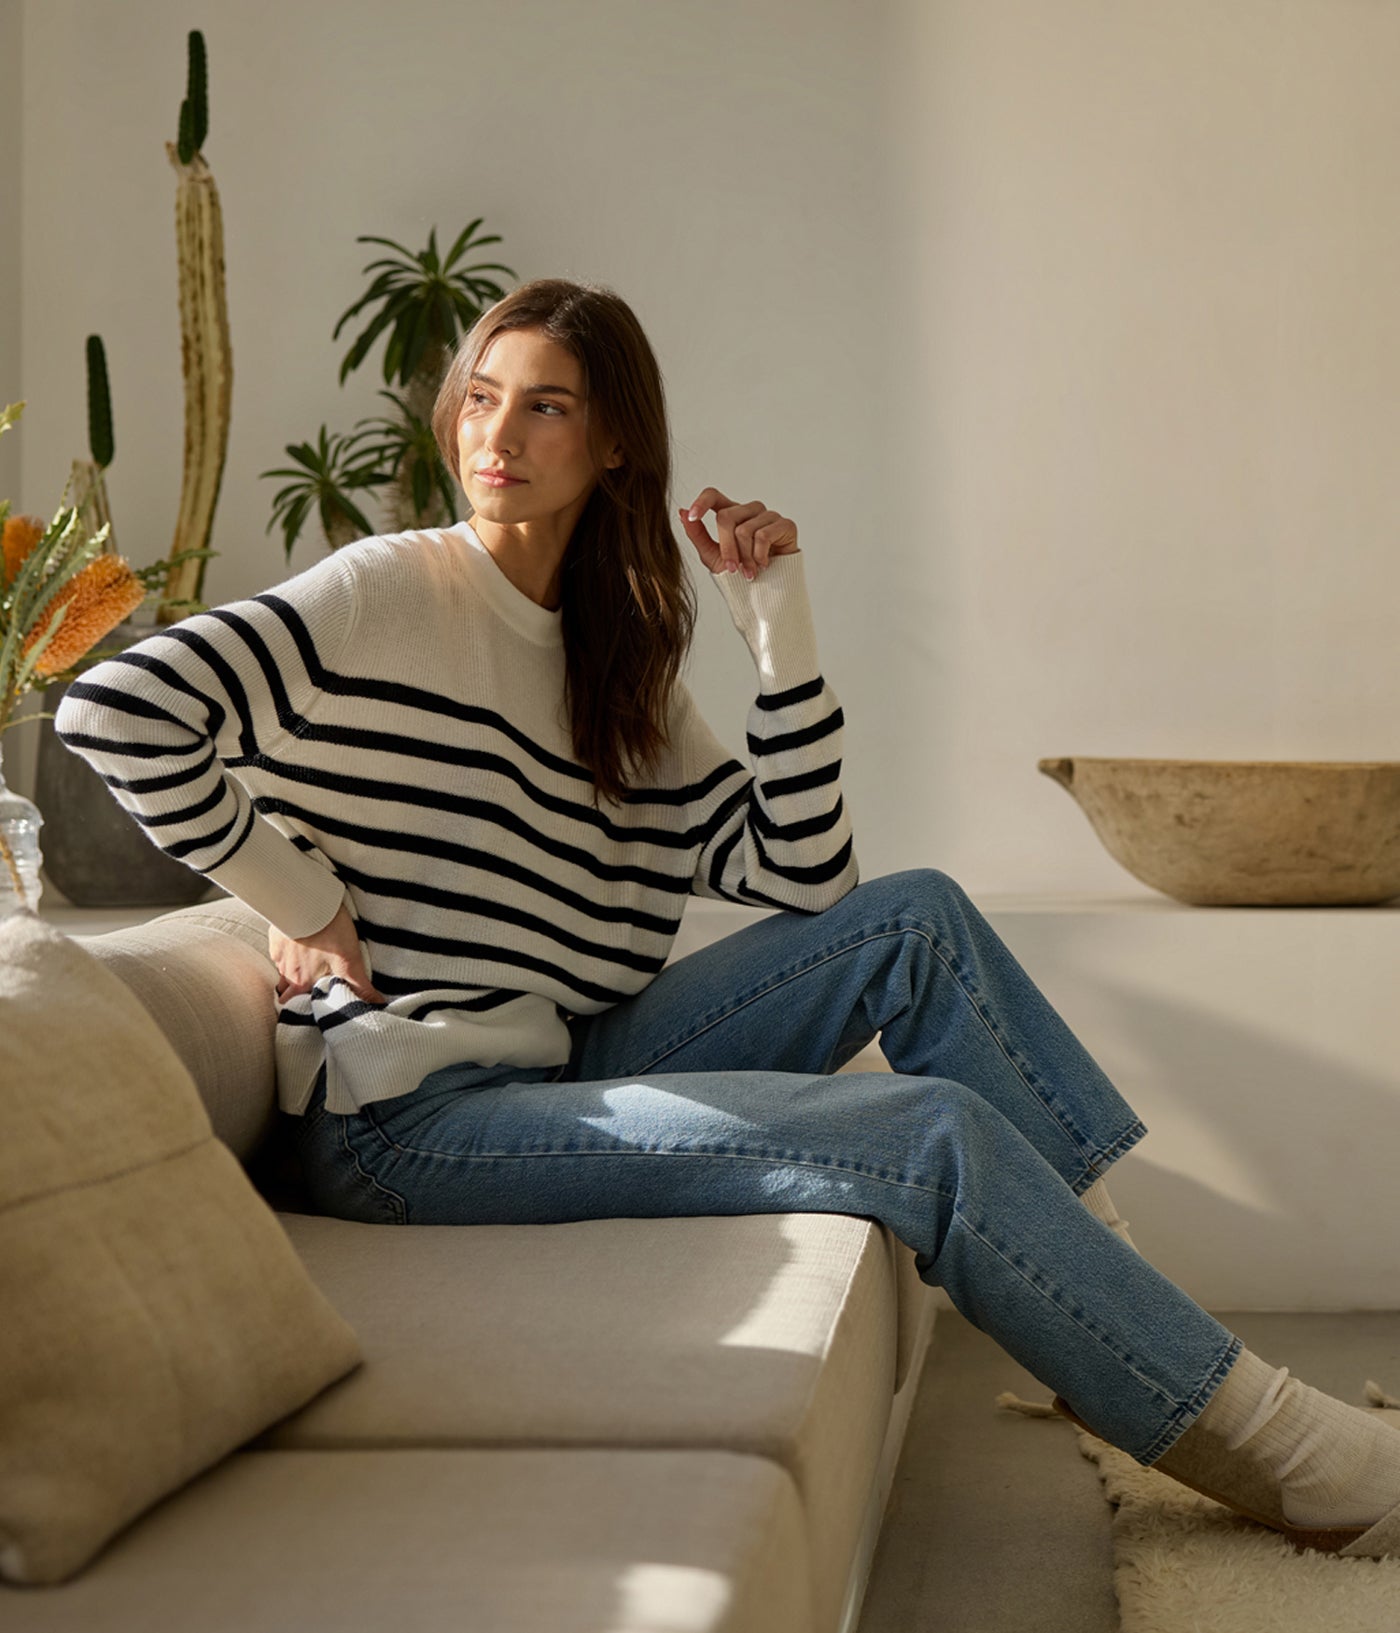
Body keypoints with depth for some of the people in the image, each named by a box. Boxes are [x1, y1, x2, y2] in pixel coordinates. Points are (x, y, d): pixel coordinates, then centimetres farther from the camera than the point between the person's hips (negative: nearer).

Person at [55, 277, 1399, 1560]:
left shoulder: (618, 665, 14)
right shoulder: (389, 597, -7)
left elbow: (803, 877, 6)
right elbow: (117, 710, -20)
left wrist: (778, 629, -1)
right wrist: (295, 902, -13)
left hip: (558, 1071, 8)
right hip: (412, 1120, -8)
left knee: (917, 920, -3)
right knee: (937, 1134, -18)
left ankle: (1109, 1296, -4)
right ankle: (1288, 1457, -8)